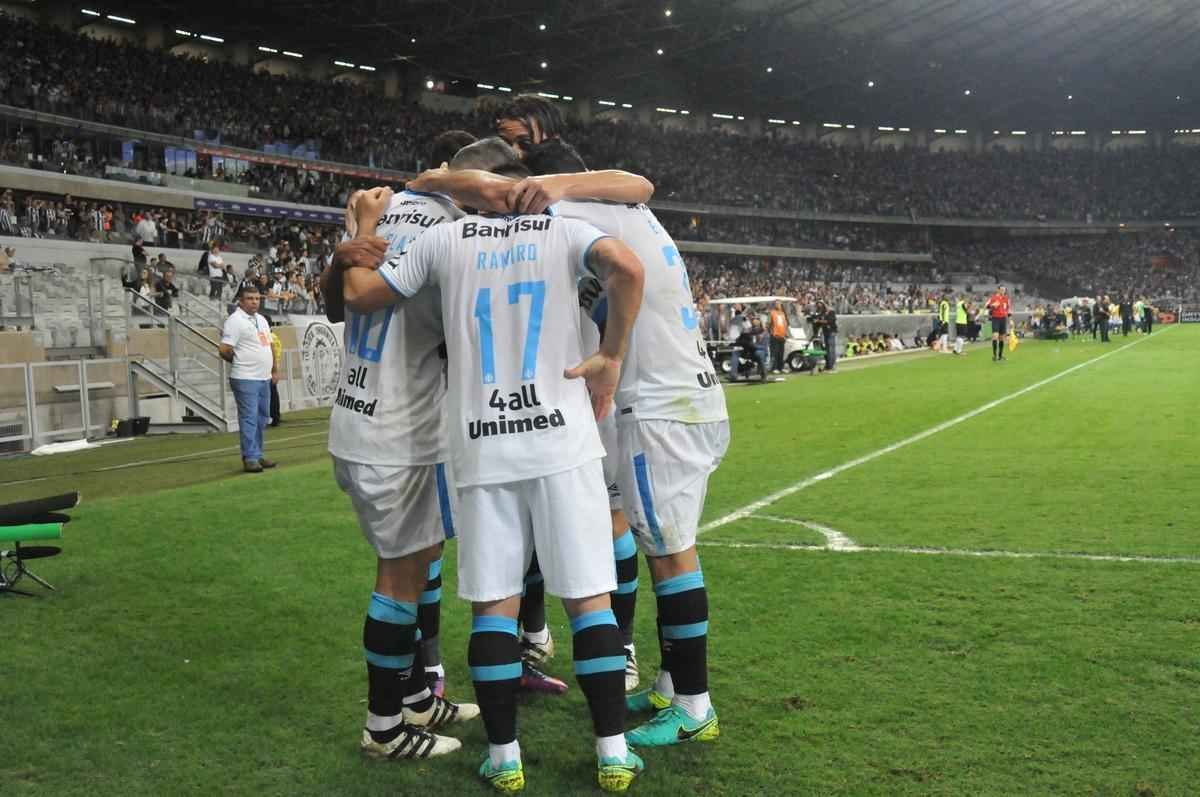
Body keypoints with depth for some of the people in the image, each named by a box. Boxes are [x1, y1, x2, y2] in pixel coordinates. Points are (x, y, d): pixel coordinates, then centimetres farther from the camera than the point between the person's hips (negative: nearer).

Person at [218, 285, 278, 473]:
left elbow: (270, 346, 24)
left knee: (262, 418, 12)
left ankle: (257, 455, 21)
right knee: (249, 419, -7)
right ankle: (250, 459, -4)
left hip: (264, 378, 8)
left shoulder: (261, 320, 17)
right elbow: (224, 350, -14)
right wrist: (239, 362, 3)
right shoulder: (235, 320, -10)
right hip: (246, 379, -8)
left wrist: (275, 369, 18)